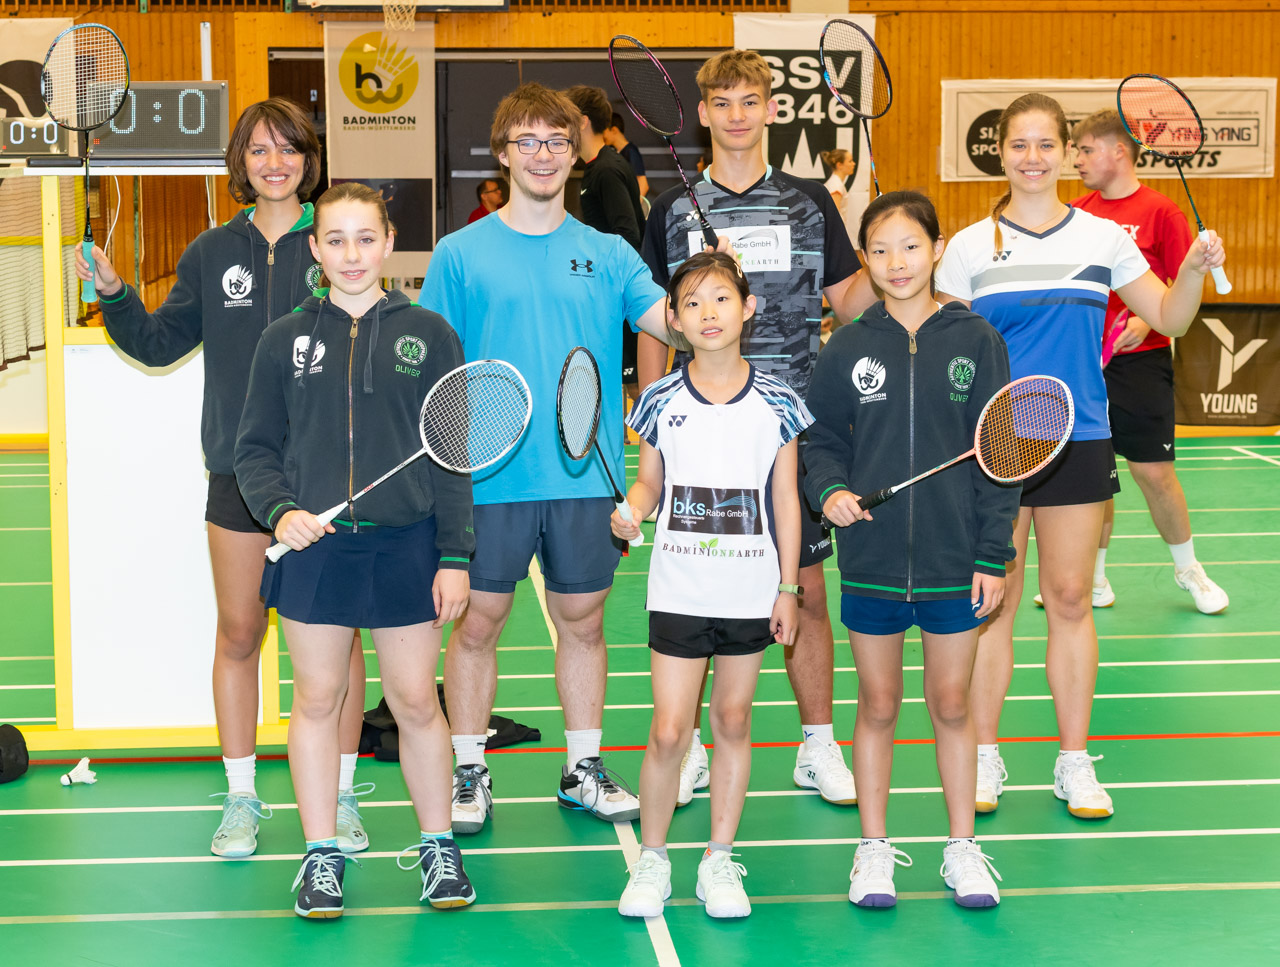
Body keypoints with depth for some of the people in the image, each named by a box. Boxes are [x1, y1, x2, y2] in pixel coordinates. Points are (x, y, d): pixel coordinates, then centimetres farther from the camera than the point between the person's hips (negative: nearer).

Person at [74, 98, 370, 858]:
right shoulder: (212, 253, 8)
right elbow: (159, 343, 11)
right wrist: (114, 294, -3)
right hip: (241, 472, 2)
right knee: (238, 632, 6)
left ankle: (341, 795, 18)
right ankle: (241, 799, 18)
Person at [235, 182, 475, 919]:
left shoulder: (428, 334, 3)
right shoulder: (286, 339, 6)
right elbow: (255, 450, 9)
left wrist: (455, 557, -2)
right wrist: (280, 510, -10)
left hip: (406, 545, -1)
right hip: (313, 546, 1)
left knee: (416, 701, 4)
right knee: (317, 700, 7)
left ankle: (439, 846, 22)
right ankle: (322, 855, 19)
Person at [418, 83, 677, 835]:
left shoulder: (607, 254, 7)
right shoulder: (460, 254, 3)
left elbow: (675, 319, -5)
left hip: (586, 476, 2)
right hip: (490, 477, -2)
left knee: (583, 623, 11)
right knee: (479, 624, 5)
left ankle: (584, 770, 25)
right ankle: (470, 774, 19)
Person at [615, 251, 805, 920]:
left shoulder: (777, 403, -1)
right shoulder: (659, 401, -1)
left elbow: (786, 500, 4)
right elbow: (650, 480, 10)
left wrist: (787, 588, 2)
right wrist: (631, 511, -12)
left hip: (751, 594, 1)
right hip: (677, 591, -1)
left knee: (733, 720, 10)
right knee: (668, 732, -3)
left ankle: (719, 859, 22)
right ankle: (651, 857, 16)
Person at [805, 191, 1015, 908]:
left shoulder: (976, 341, -2)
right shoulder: (847, 350, 0)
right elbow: (823, 441, 7)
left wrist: (993, 555, -4)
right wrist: (830, 489, -15)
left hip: (956, 561, 0)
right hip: (872, 559, 1)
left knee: (952, 703, 10)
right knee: (878, 706, 10)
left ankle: (963, 847, 24)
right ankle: (875, 849, 23)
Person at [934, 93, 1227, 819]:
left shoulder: (1103, 237, 6)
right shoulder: (969, 247, 3)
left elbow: (1169, 319, 8)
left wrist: (1196, 270, -10)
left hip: (1079, 441, 1)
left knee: (1071, 601, 5)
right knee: (993, 601, 3)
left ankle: (1075, 761, 15)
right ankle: (984, 759, 15)